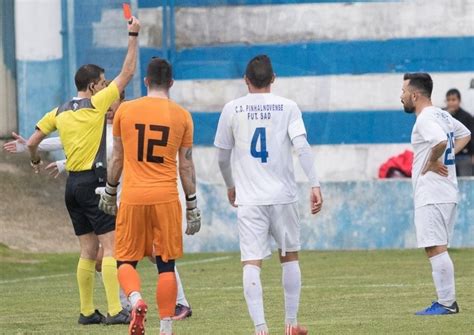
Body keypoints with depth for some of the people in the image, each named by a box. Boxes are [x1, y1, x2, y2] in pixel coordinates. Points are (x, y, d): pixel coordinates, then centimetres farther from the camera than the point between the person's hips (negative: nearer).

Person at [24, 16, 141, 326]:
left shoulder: (59, 112, 10)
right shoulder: (96, 103, -7)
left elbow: (32, 142, 12)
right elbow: (128, 73, -4)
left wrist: (35, 160, 34)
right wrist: (133, 36, 2)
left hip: (73, 183, 7)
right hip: (94, 182, -7)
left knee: (88, 250, 12)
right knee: (110, 247, -9)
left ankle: (87, 311, 12)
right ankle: (115, 311, -17)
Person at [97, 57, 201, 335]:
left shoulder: (125, 111, 3)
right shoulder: (182, 116, 2)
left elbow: (117, 158, 10)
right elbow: (186, 166, 4)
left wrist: (109, 192, 23)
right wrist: (193, 207, 11)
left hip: (132, 198, 0)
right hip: (166, 198, 0)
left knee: (126, 261, 9)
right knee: (166, 265, 6)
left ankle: (136, 300, -20)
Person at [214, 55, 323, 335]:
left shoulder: (233, 109, 4)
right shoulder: (287, 107, 2)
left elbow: (222, 156, 11)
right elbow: (302, 146, -10)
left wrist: (231, 186, 28)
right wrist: (315, 185, -11)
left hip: (249, 198, -1)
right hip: (283, 195, 1)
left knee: (252, 263, -5)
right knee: (290, 257, 17)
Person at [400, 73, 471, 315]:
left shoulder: (425, 119, -14)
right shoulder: (443, 116, 16)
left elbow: (441, 141, -33)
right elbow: (464, 135, 32)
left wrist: (432, 162, -16)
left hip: (431, 195, -10)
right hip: (448, 193, 10)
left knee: (435, 248, -9)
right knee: (439, 249, 13)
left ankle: (446, 303, -10)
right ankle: (447, 301, 13)